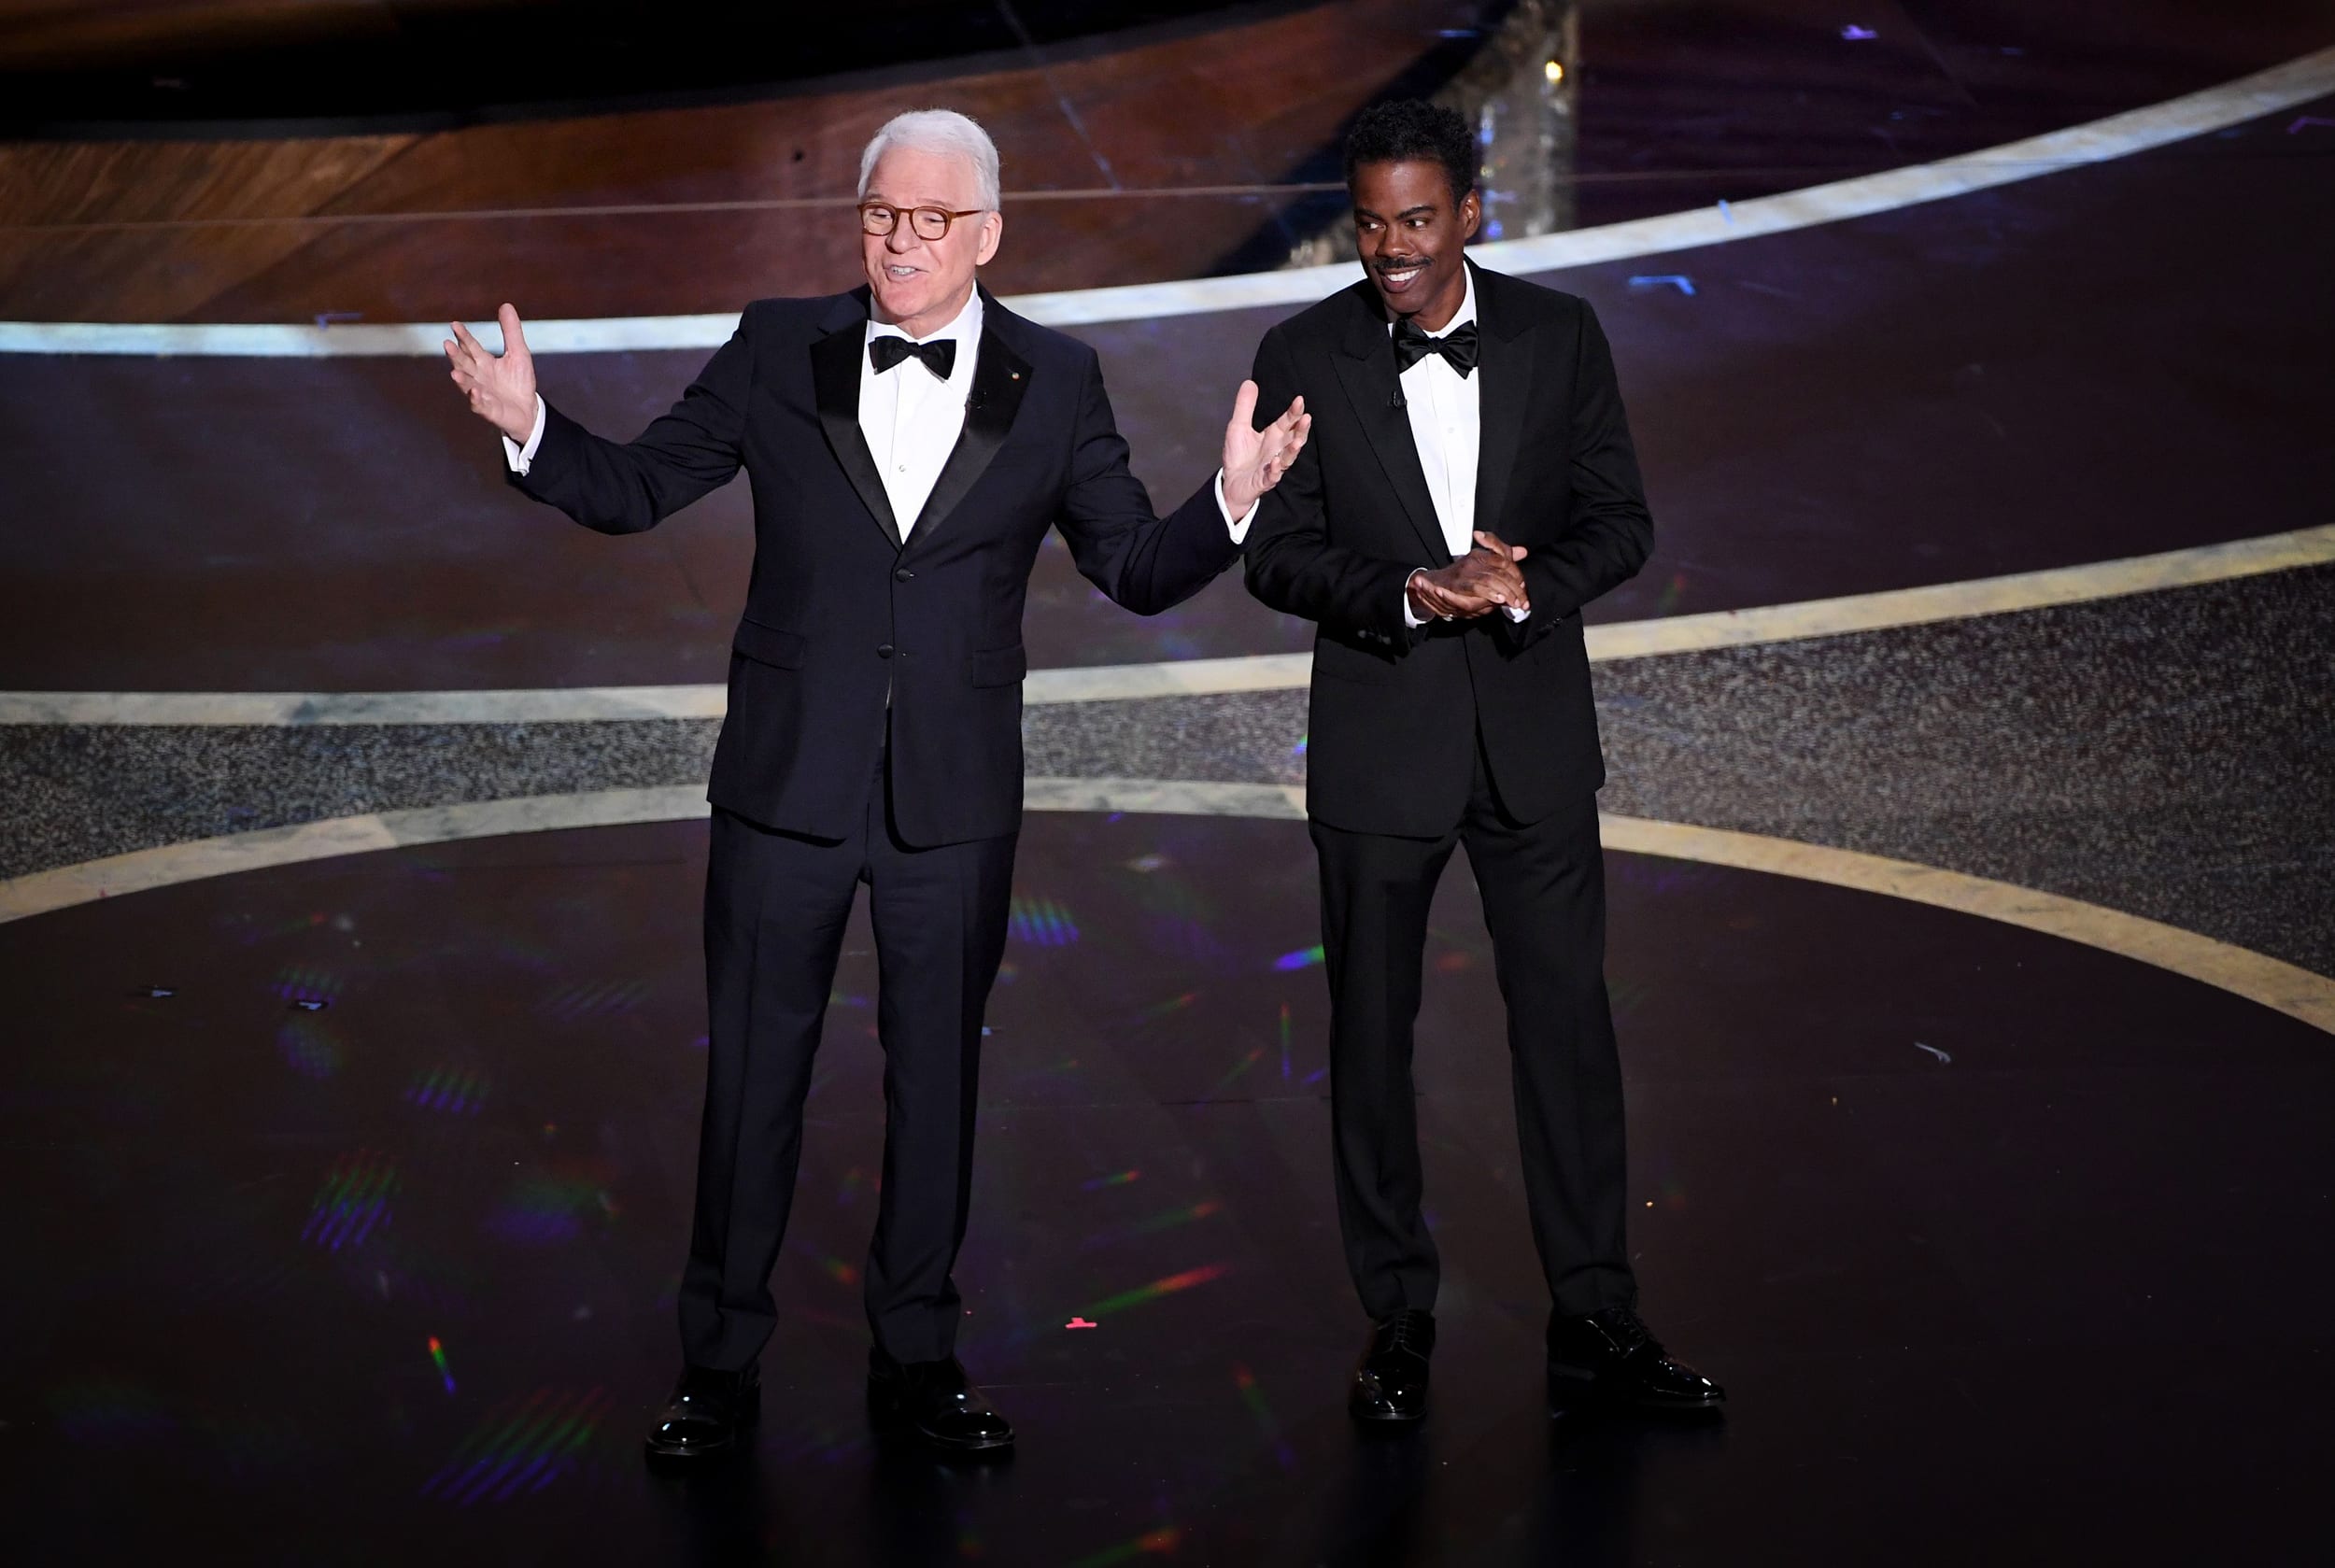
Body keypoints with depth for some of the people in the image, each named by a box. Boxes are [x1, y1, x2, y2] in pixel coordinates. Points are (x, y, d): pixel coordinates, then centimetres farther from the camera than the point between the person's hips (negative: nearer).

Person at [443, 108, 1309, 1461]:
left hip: (957, 799, 1)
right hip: (788, 786, 0)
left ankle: (918, 1352, 27)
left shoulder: (1057, 381, 1)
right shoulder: (779, 349, 0)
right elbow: (634, 491, 2)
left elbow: (1139, 571, 2)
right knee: (753, 1073, 7)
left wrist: (1233, 501, -16)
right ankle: (721, 1364, 21)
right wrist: (530, 426, -15)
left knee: (938, 1074, 11)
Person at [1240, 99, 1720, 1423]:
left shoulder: (1559, 335, 1)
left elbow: (1621, 521, 2)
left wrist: (1524, 589, -18)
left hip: (1534, 733, 1)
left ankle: (1595, 1322, 15)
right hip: (1380, 738, -1)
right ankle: (1399, 1323, 19)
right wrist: (1410, 594, -20)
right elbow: (1277, 553, -4)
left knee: (1568, 1018, 4)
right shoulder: (1304, 358, -2)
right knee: (1373, 1030, 6)